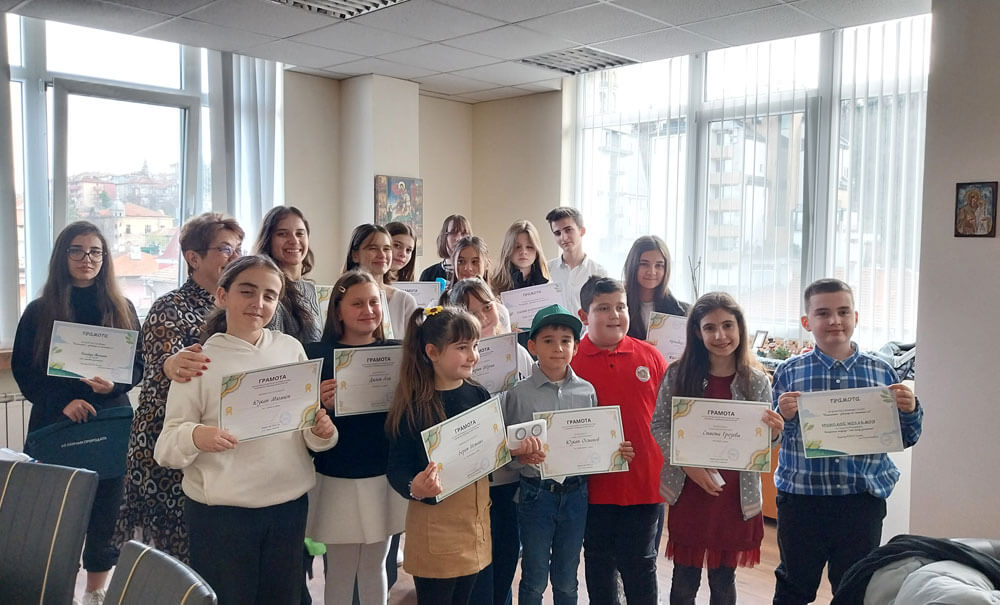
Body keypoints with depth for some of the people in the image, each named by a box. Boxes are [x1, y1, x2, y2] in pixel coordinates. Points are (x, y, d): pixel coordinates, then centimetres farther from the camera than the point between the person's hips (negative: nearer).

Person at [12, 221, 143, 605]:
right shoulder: (39, 311, 2)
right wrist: (63, 401, -14)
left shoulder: (122, 309, 6)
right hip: (54, 425, -1)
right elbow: (23, 369, 0)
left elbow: (139, 363, 5)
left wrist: (113, 385, -15)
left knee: (105, 512, 5)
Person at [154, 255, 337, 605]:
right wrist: (193, 436, -29)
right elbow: (167, 445, -9)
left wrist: (322, 433, -13)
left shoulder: (291, 349, 1)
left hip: (289, 505, 3)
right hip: (220, 511, -3)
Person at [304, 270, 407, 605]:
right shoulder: (317, 353, -6)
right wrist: (322, 405, -24)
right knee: (340, 569, 9)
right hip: (337, 478, -2)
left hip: (385, 476, 2)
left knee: (374, 565, 16)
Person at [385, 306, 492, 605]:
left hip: (476, 515, 5)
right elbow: (397, 467, -14)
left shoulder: (479, 395, 0)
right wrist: (414, 488, -34)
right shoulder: (413, 406, -15)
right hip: (434, 523, -5)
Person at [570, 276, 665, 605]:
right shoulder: (571, 360, -7)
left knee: (640, 565, 12)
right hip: (595, 483, 0)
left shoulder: (650, 356, -1)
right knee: (598, 564, 17)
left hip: (644, 482, 1)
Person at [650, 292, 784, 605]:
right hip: (689, 493, -1)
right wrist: (688, 464, -16)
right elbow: (658, 426, -3)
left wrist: (773, 433, -19)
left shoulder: (756, 380, -3)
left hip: (736, 496, 1)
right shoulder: (679, 374, -6)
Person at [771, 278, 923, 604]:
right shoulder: (788, 372, -3)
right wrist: (782, 416, -20)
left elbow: (904, 439, 8)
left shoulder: (881, 372, 1)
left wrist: (910, 411, -11)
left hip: (862, 501, 1)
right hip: (801, 500, -1)